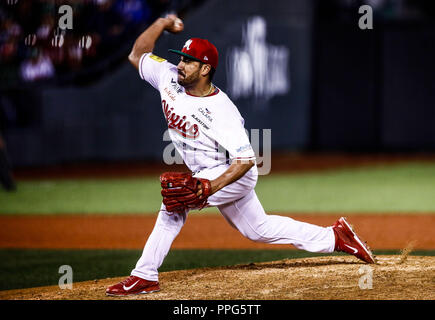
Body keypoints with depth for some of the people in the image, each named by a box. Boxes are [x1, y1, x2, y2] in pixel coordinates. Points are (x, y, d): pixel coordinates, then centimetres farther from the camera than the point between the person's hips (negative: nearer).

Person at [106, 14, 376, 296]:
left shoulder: (222, 111, -30)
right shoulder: (170, 78, -11)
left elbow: (246, 160, -32)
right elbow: (137, 55, 0)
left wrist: (211, 187, -42)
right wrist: (163, 24, -12)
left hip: (235, 175, -8)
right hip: (207, 174, 8)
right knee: (260, 229, 18)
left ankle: (145, 276, -21)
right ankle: (334, 237, 29)